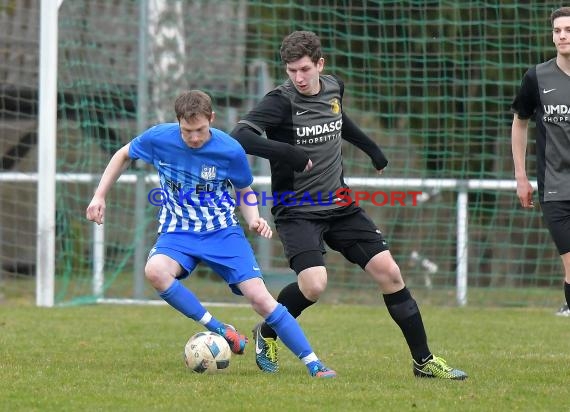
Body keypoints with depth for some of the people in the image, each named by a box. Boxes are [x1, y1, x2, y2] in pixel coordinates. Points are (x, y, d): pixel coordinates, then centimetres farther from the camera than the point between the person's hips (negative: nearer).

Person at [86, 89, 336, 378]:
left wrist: (254, 219, -13)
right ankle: (218, 330, -19)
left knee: (260, 297, -16)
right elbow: (123, 155, 11)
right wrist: (99, 197, 7)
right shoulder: (158, 138, -10)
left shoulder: (231, 151, -12)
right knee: (155, 271, -33)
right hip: (177, 234, 1)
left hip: (223, 232, -1)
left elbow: (244, 192, 7)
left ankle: (313, 364, -7)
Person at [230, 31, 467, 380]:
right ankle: (267, 334, 5)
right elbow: (240, 136, -28)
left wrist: (370, 148, 33)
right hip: (297, 211, -6)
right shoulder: (282, 101, -15)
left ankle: (424, 360, 9)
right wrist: (288, 153, -34)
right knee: (314, 284, -26)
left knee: (389, 272, -3)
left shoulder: (334, 88, 4)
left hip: (340, 207, 6)